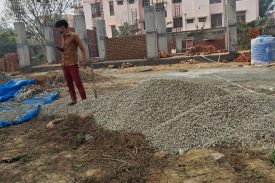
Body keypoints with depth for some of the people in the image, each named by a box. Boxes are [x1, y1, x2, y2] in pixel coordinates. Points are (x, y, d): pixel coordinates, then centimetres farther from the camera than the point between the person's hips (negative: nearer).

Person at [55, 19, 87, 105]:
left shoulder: (74, 36, -7)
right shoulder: (63, 37, 14)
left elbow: (82, 49, -8)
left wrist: (84, 60, -23)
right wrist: (61, 49, 2)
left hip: (72, 64, -7)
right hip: (64, 64, 7)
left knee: (78, 83, -6)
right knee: (69, 84, 8)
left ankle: (84, 100, -2)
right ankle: (73, 100, 14)